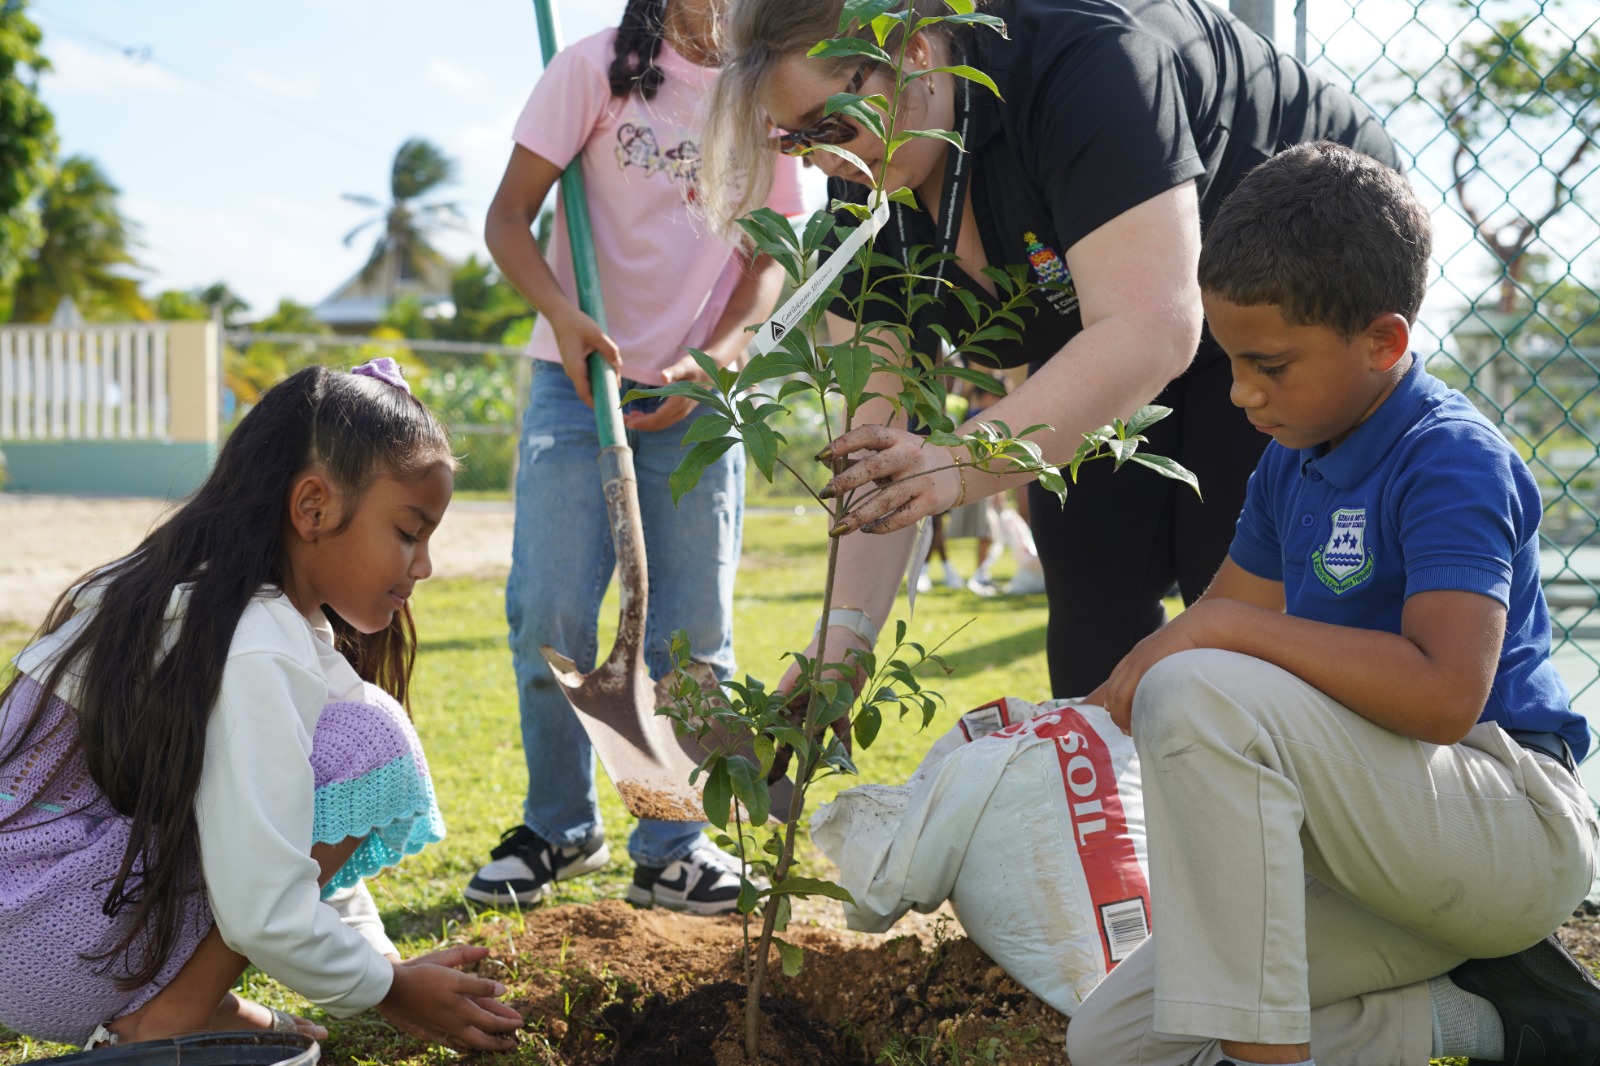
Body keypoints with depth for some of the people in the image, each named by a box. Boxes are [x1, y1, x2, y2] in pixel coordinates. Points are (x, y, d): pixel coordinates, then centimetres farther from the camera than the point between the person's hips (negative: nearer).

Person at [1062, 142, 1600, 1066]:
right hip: (1404, 851, 10)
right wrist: (1140, 668, 0)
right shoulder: (1293, 463, 10)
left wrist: (1225, 628, -27)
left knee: (1201, 694, -29)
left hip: (1521, 828, -10)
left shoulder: (1454, 460, -17)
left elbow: (1445, 694, -31)